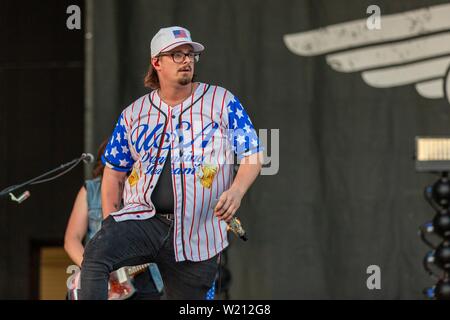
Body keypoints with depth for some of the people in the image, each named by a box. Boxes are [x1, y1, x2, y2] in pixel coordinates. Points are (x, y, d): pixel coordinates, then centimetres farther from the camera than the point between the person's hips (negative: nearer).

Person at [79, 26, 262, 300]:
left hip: (197, 235, -1)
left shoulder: (223, 102, 5)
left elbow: (252, 155, 2)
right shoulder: (134, 113, 12)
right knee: (96, 254, -29)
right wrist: (110, 223, 7)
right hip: (142, 219, 1)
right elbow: (114, 172, 18)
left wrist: (236, 191, -18)